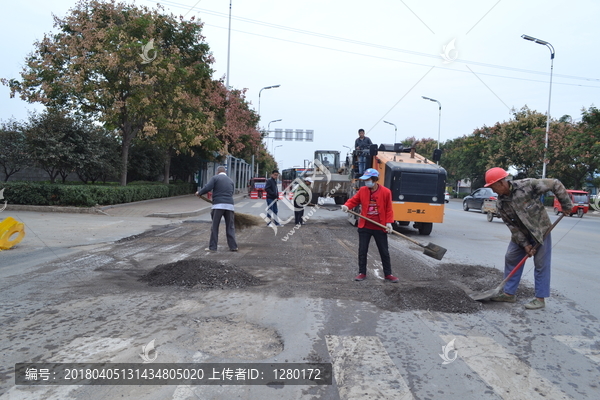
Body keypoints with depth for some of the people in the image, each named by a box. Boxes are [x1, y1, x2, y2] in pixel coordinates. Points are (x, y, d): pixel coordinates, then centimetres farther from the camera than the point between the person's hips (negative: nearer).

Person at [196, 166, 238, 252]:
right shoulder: (230, 180, 19)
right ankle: (233, 246, 9)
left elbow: (207, 188, -8)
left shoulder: (215, 178, 3)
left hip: (218, 205, -4)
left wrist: (199, 193, 9)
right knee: (230, 227, 9)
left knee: (215, 227, 4)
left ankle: (212, 247, 7)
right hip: (229, 205, 4)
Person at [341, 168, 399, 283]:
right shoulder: (362, 190, -1)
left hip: (380, 228, -2)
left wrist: (389, 223, -12)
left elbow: (388, 209, -4)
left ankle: (388, 274, 23)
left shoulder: (386, 192, -8)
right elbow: (354, 200, 4)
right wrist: (347, 206, -17)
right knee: (362, 251, 7)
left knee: (384, 252, 10)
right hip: (364, 227, 2)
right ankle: (362, 273, 22)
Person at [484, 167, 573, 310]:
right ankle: (509, 293, 17)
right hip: (520, 234, 5)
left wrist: (566, 205, -14)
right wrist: (525, 244, -13)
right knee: (511, 259, 5)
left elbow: (555, 184, -16)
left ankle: (540, 299, 11)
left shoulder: (527, 185, -25)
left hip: (541, 230, -5)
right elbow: (512, 226, -9)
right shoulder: (501, 204, -11)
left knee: (541, 264, 0)